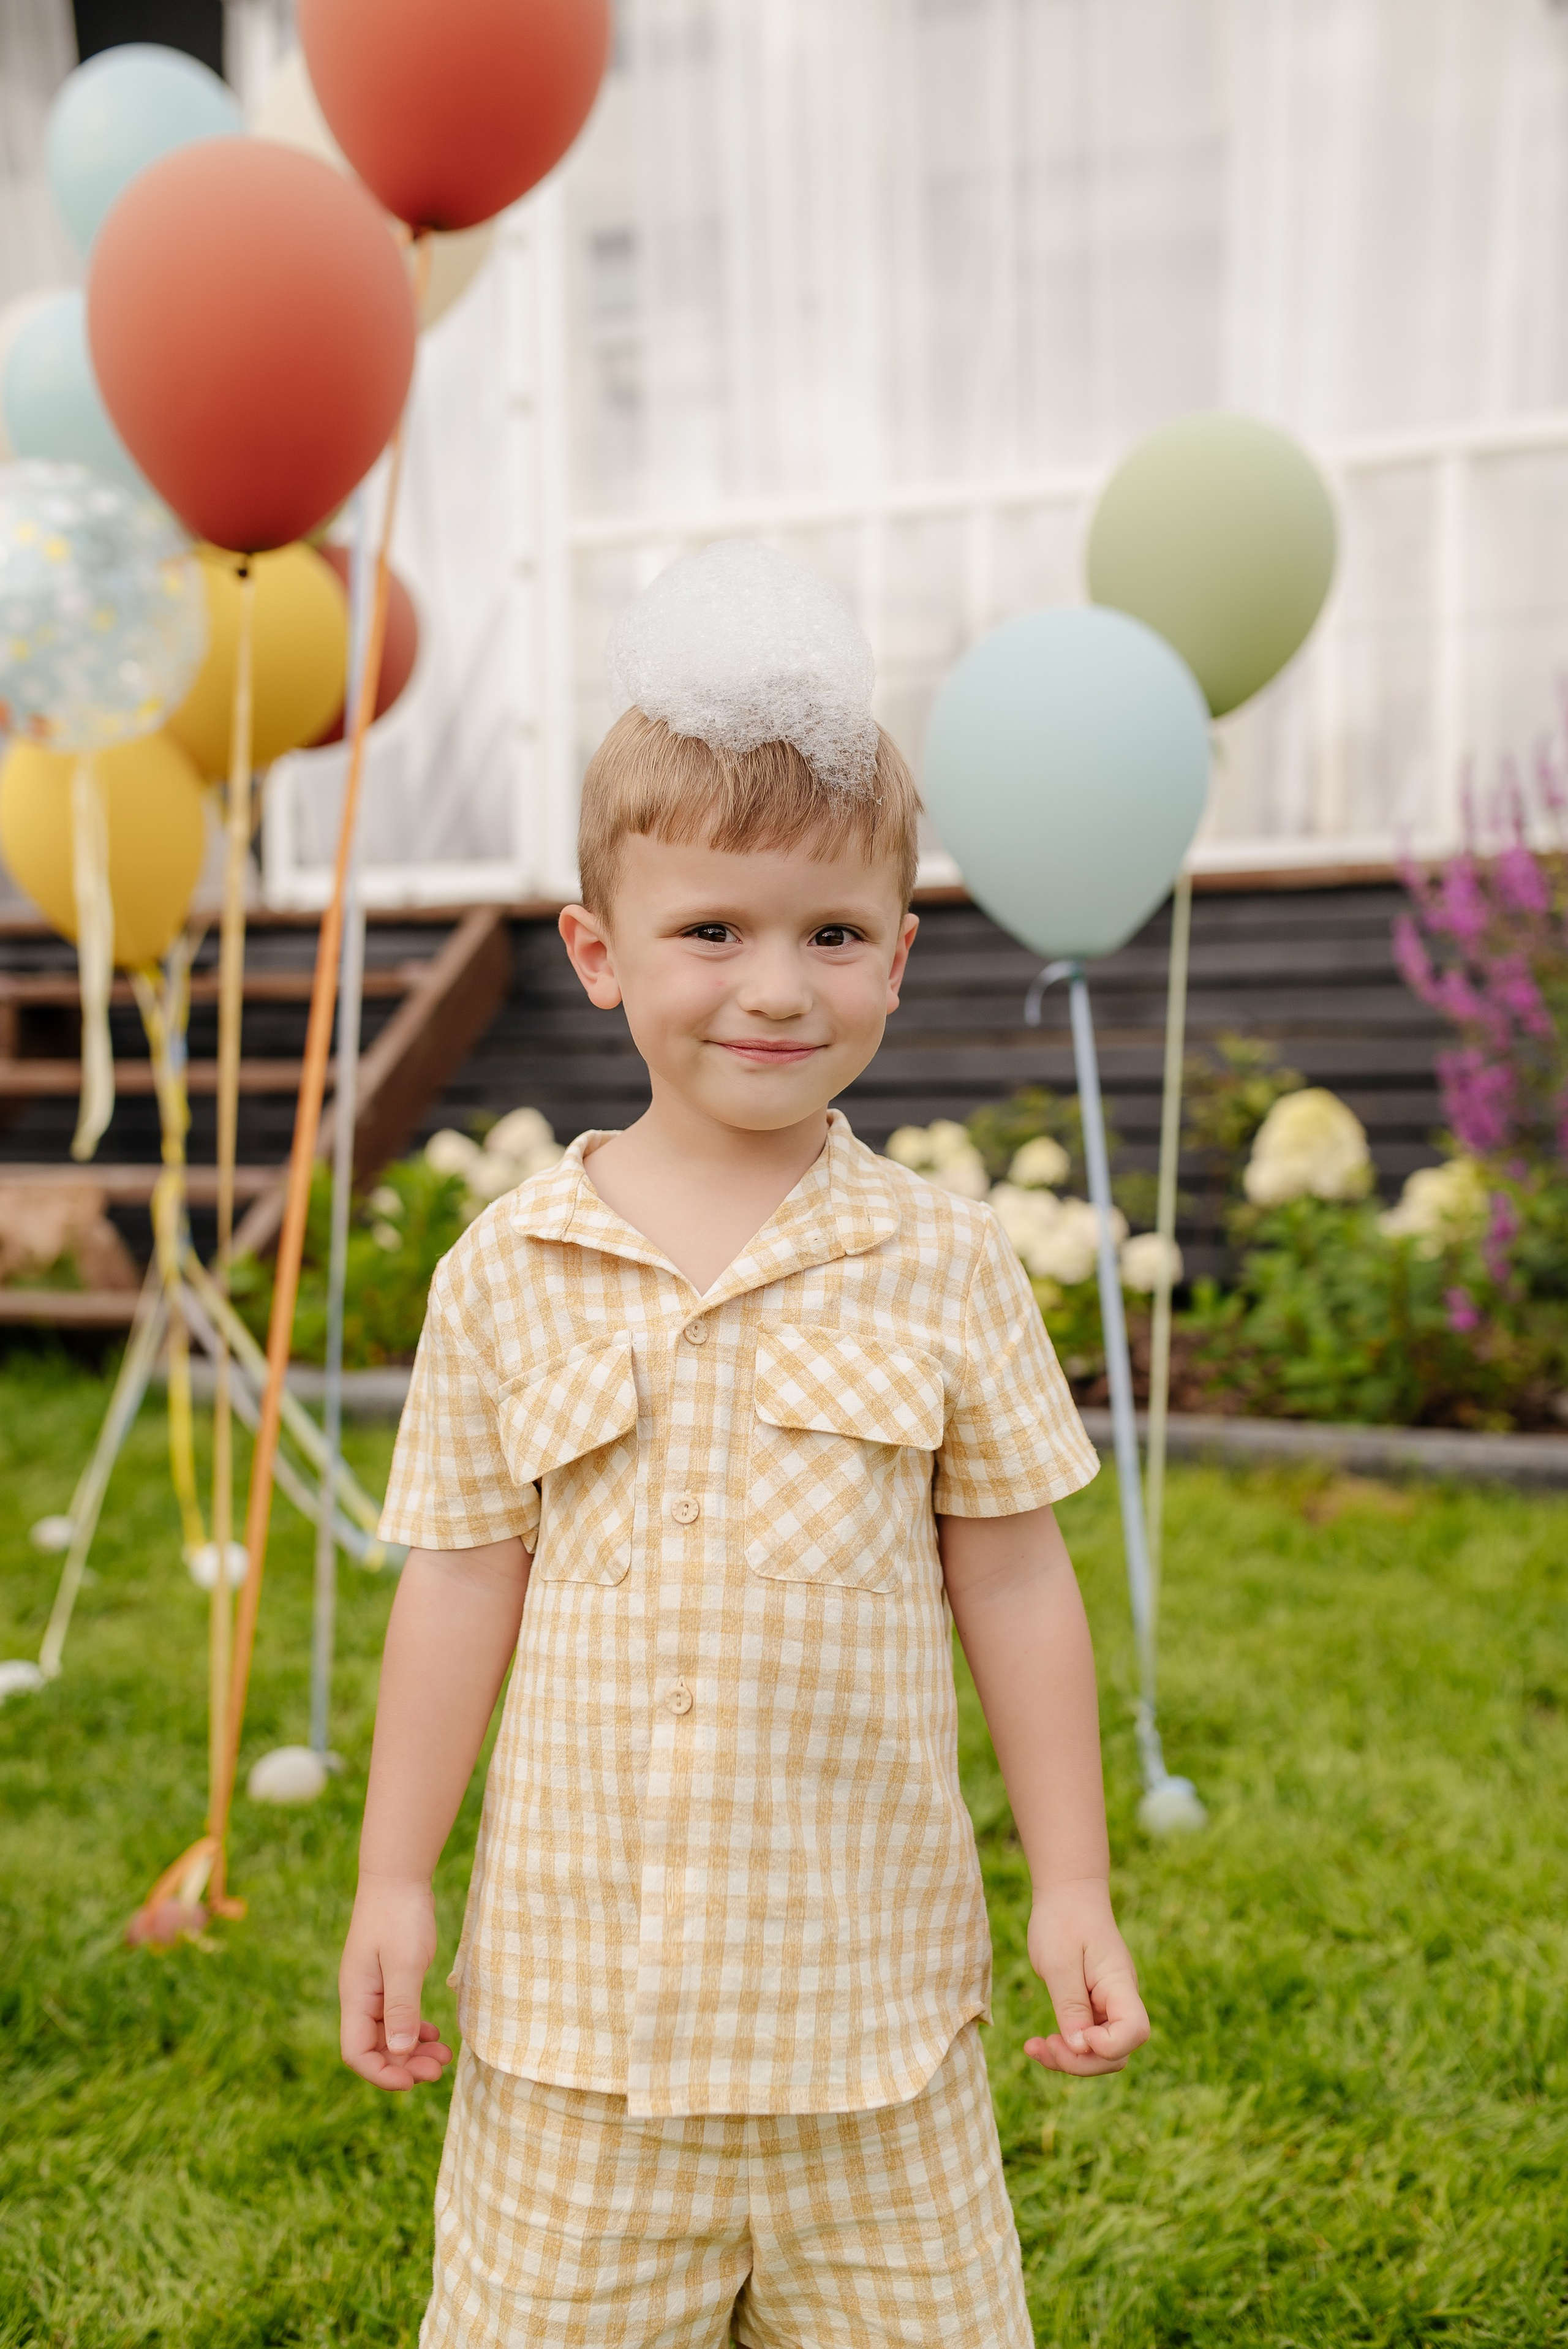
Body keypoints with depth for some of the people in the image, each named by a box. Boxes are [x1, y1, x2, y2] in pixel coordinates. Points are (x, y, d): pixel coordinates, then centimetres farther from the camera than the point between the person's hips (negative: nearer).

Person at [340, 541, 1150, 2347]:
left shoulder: (941, 1266, -6)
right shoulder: (504, 1271, -5)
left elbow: (1014, 1588, 0)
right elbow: (461, 1585, 1)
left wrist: (1074, 1893, 2)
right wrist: (394, 1886, 4)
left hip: (867, 1984, 0)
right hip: (574, 1979, 0)